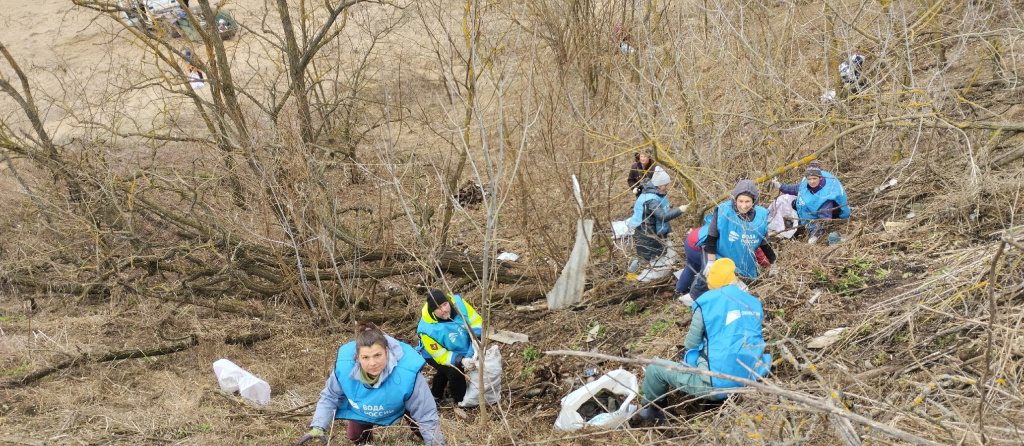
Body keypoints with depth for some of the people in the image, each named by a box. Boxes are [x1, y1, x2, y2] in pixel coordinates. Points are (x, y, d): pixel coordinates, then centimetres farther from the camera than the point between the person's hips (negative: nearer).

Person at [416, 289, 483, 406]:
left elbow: (476, 321, -14)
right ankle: (461, 402, 3)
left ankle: (436, 395, 43)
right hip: (435, 353, -5)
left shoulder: (458, 302, -29)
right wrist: (461, 361, -42)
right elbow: (441, 356, -28)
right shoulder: (427, 330, -38)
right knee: (455, 372, -20)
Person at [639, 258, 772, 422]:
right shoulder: (754, 302, 7)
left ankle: (650, 410, 32)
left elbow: (691, 344, -2)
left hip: (716, 385, -7)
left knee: (654, 369, 9)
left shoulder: (707, 301, -9)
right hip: (750, 380, 7)